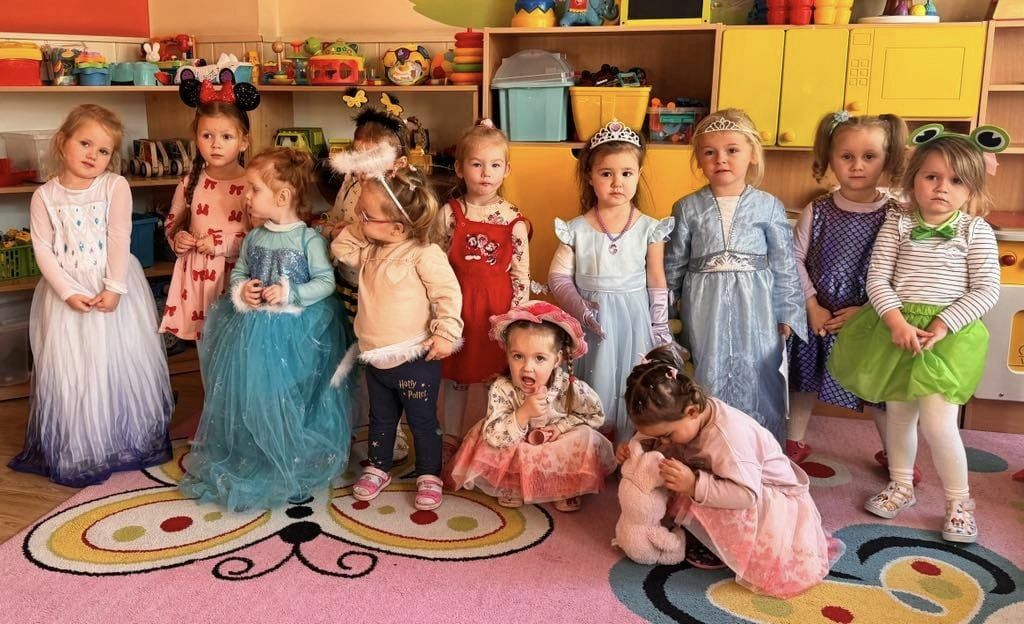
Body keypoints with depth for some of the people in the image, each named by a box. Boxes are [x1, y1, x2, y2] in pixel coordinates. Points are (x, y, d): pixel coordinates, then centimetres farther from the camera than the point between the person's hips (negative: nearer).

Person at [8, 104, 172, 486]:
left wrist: (114, 288, -16)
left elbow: (120, 240, -10)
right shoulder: (45, 196, -2)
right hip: (67, 291, 1)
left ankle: (131, 441, 24)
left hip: (114, 287, -1)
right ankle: (76, 451, 19)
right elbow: (43, 249, -5)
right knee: (69, 369, 4)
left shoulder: (115, 186, -5)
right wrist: (68, 292, -15)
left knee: (123, 364, 6)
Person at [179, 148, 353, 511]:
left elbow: (327, 282, -12)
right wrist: (241, 291, -6)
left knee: (289, 402, 2)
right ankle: (249, 462, 30)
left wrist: (288, 293, -20)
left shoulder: (309, 239, -11)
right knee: (248, 397, 10)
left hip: (295, 335, -5)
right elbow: (238, 273, 15)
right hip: (253, 333, 5)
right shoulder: (253, 238, 5)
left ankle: (296, 468, 22)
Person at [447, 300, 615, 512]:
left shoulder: (572, 389, -24)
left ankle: (568, 488, 1)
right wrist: (523, 414, -44)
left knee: (585, 438, -26)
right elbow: (493, 437, -30)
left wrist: (559, 428, -20)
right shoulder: (501, 389, -26)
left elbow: (595, 415, -9)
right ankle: (511, 486, 1)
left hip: (560, 456, 0)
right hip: (516, 456, 0)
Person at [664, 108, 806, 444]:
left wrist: (787, 314, 0)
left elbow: (785, 265, 2)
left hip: (754, 308, 0)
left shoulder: (768, 206, -1)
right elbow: (674, 265, 7)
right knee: (708, 381, 8)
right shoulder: (687, 208, 1)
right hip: (705, 310, 0)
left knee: (757, 380, 7)